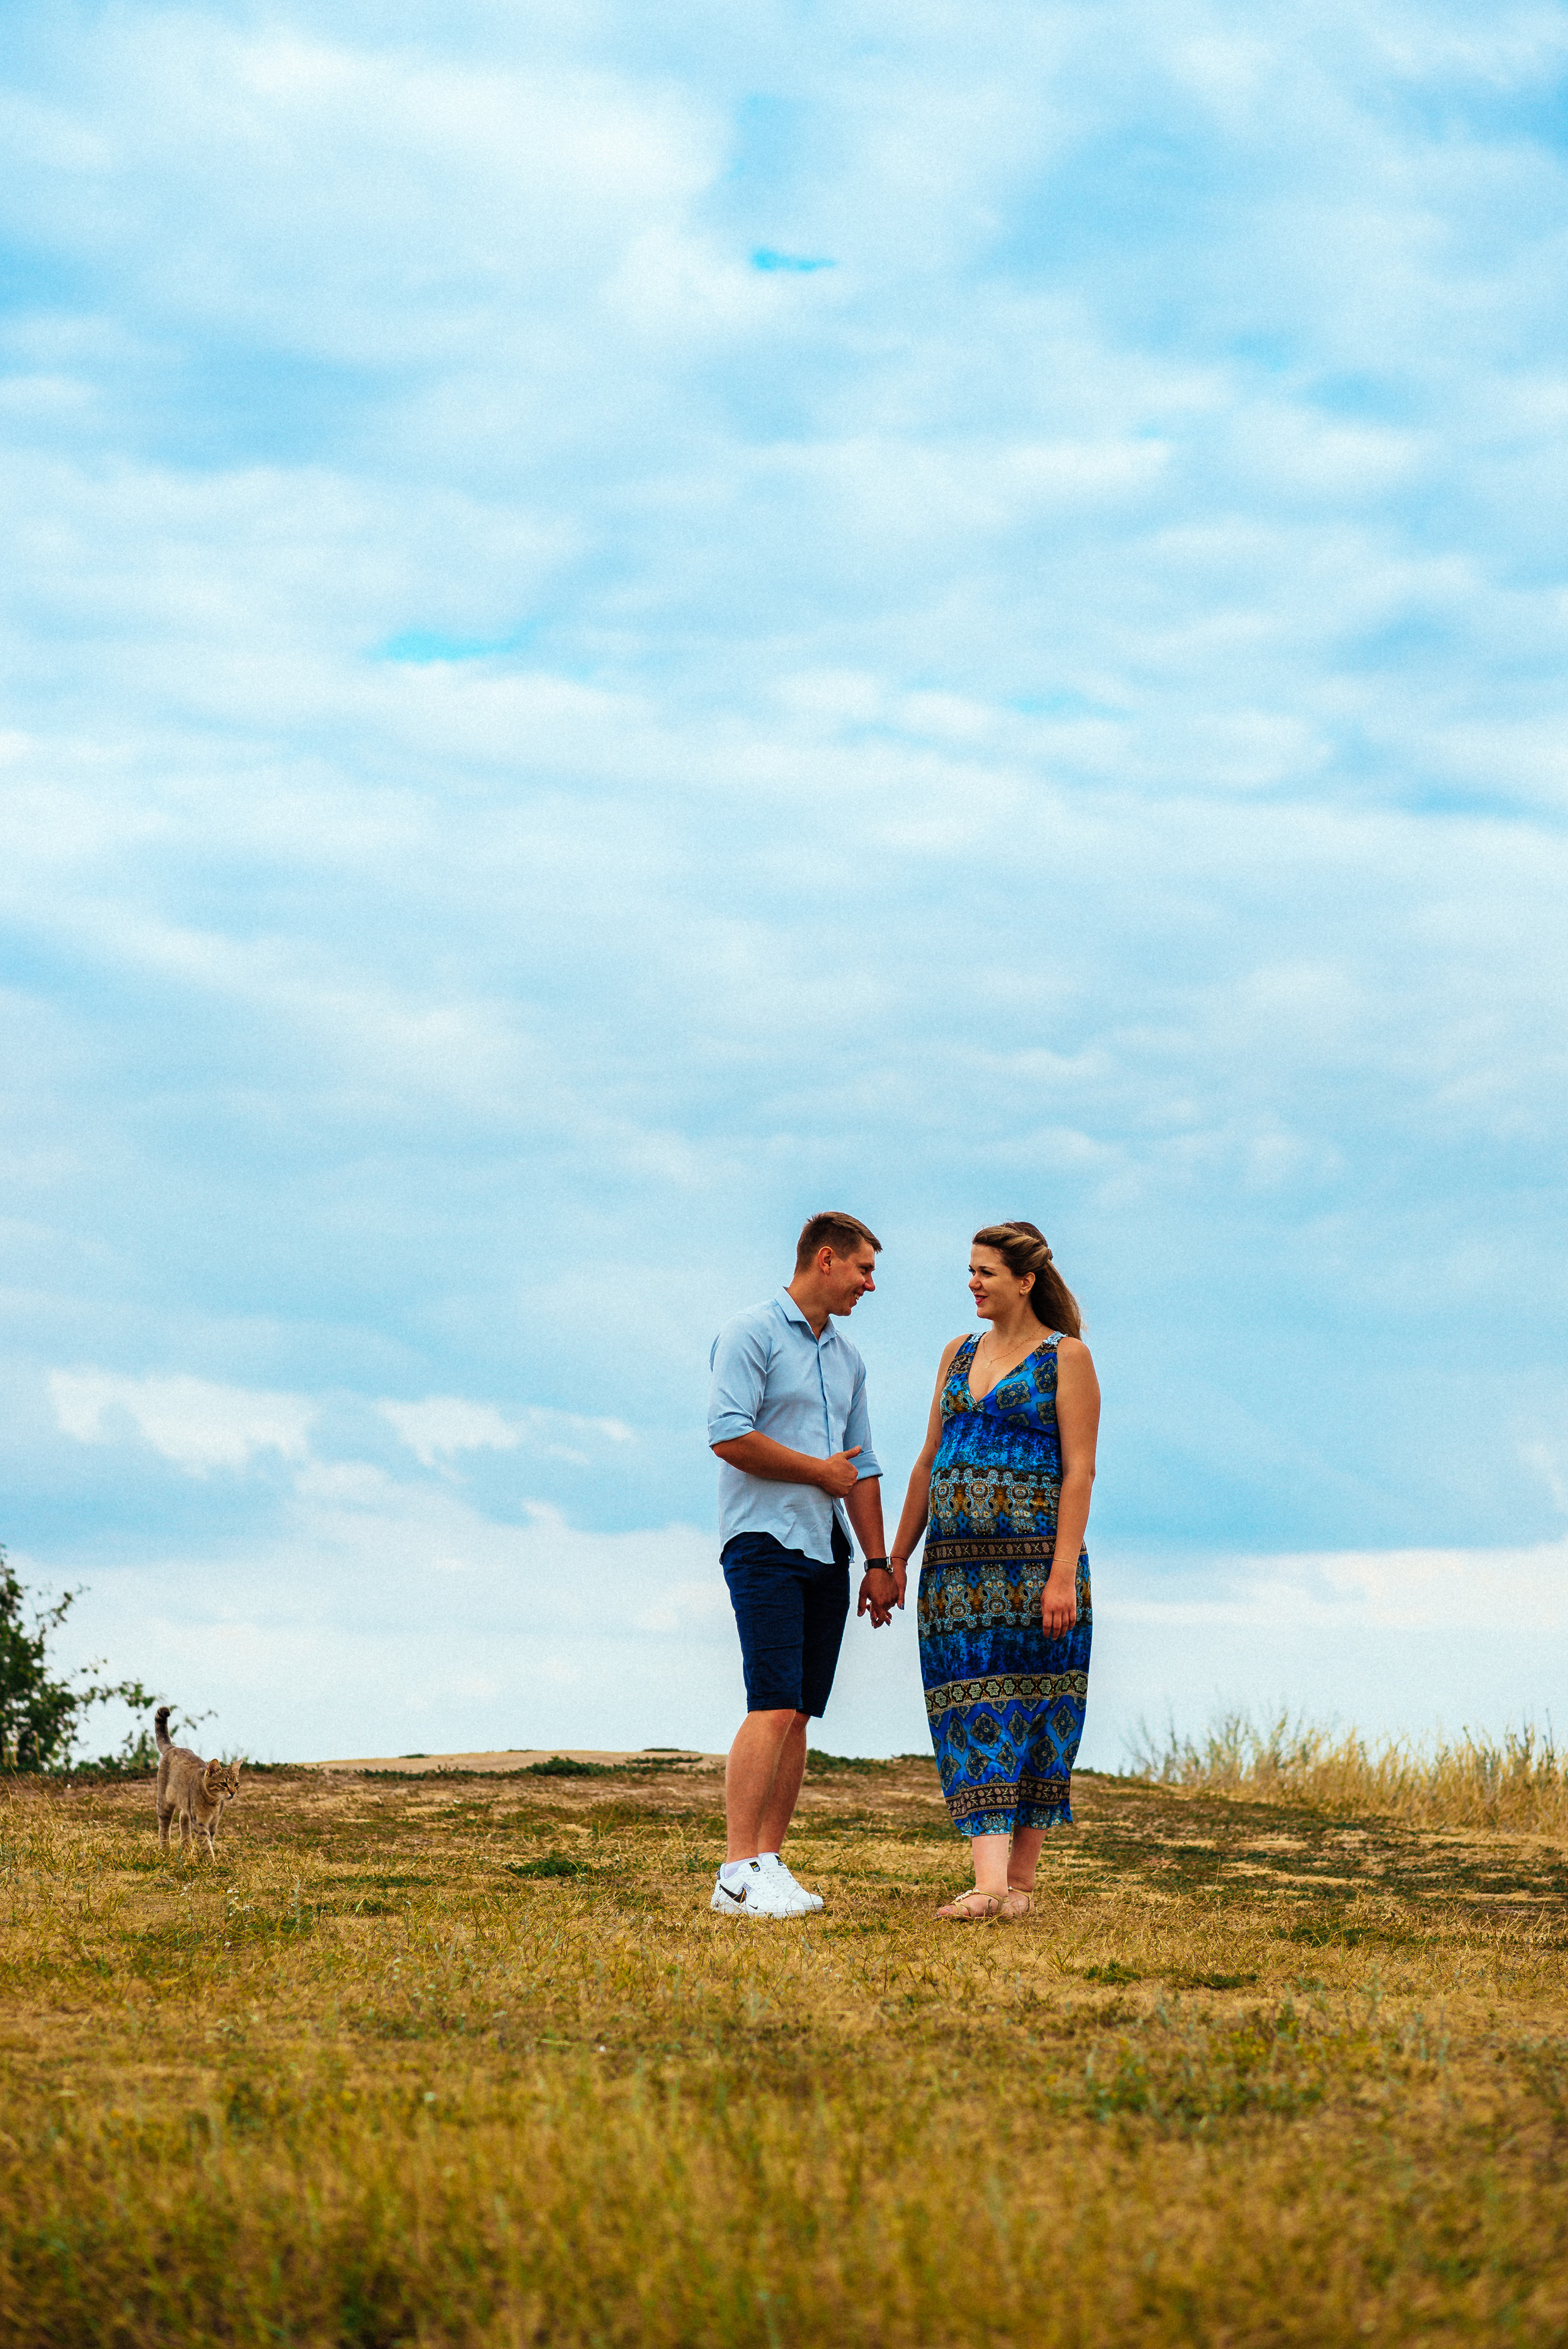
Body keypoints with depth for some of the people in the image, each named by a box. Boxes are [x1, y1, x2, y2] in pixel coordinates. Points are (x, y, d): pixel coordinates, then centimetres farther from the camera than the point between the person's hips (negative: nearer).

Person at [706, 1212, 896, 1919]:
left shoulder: (846, 1357, 19)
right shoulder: (751, 1335, -6)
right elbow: (729, 1436, -17)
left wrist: (878, 1562, 16)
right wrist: (820, 1471, -7)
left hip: (826, 1550, 8)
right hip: (765, 1541, -8)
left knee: (800, 1714, 4)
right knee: (774, 1707, -16)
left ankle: (770, 1863, 7)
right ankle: (737, 1874, -18)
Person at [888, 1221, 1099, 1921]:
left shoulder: (1066, 1357, -1)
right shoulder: (959, 1355, 16)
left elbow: (1080, 1472, -8)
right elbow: (930, 1460, 19)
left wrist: (1064, 1574, -16)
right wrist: (896, 1557, 15)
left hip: (1033, 1565, -5)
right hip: (957, 1567, 5)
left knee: (1029, 1717, 0)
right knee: (972, 1716, -5)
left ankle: (1019, 1883, 5)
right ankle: (988, 1881, -10)